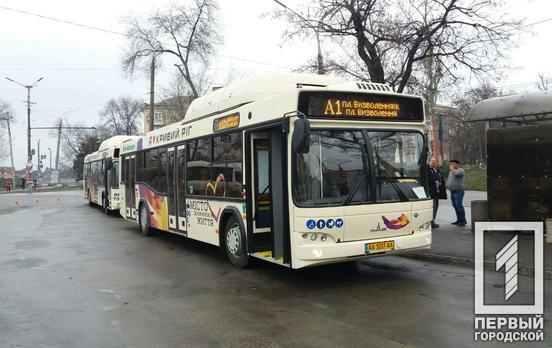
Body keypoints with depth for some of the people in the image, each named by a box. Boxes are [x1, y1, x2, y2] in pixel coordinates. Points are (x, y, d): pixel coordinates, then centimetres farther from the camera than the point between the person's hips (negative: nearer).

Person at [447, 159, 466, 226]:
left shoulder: (460, 170, -6)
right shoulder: (450, 172, 20)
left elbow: (457, 173, -27)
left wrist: (452, 169, -10)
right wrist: (448, 184, 14)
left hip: (458, 191, -9)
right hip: (452, 191, 9)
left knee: (458, 205, -13)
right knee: (455, 206, 9)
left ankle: (463, 220, -8)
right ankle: (459, 220, 16)